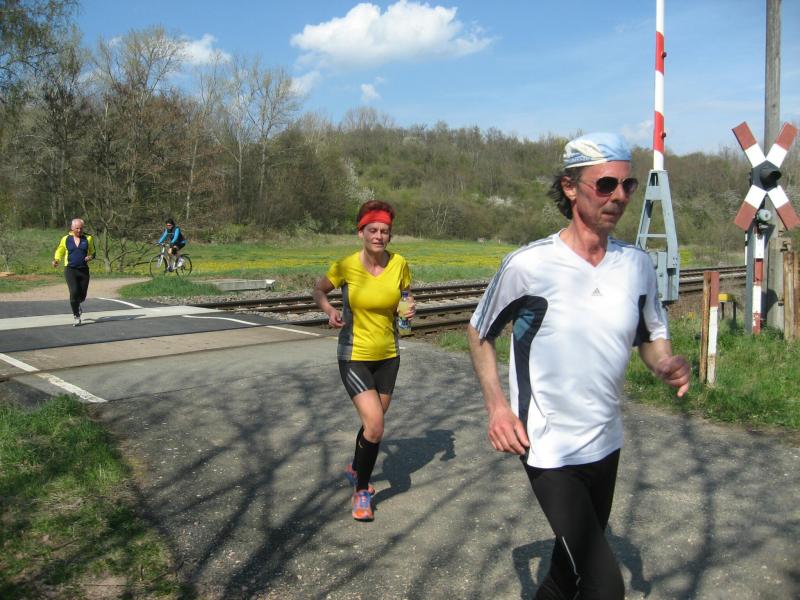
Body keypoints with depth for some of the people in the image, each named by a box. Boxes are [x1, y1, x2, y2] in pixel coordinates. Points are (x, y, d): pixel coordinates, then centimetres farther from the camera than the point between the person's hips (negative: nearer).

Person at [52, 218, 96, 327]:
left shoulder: (88, 239, 7)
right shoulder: (65, 239, 5)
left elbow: (93, 252, 15)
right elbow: (59, 251, 14)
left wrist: (90, 257, -8)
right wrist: (56, 260, -6)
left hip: (84, 270, 2)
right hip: (70, 269, -2)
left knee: (82, 295, 5)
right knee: (74, 292, -16)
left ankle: (78, 304, 43)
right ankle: (76, 316, -4)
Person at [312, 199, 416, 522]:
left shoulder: (399, 264, -8)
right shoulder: (346, 266, -16)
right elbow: (318, 291, 0)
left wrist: (410, 309, -12)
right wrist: (330, 310, -20)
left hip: (388, 356, 4)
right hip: (355, 356, -4)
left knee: (374, 423, 18)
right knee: (375, 427, -14)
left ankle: (356, 469, 49)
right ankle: (361, 492, 10)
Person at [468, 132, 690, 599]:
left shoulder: (638, 265, -2)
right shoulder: (528, 265, -15)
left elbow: (653, 339, 11)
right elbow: (479, 333, -2)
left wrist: (668, 364, -12)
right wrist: (497, 405, -13)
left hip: (606, 444, 6)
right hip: (549, 451, -6)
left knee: (577, 561, 24)